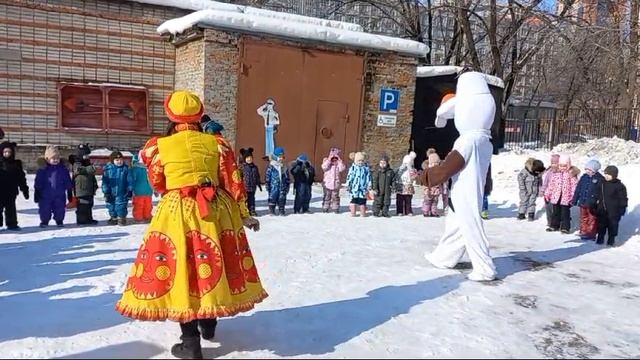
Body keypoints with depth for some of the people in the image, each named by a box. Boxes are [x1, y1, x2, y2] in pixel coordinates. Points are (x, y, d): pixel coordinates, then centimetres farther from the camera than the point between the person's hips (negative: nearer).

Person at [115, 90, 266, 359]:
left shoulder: (158, 147, 0)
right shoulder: (216, 143, 3)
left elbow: (158, 184, 13)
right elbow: (233, 182, 3)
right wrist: (244, 214, 11)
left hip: (177, 212, -3)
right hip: (216, 211, 3)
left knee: (182, 268, 4)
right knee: (212, 265, 17)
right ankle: (209, 324, 35)